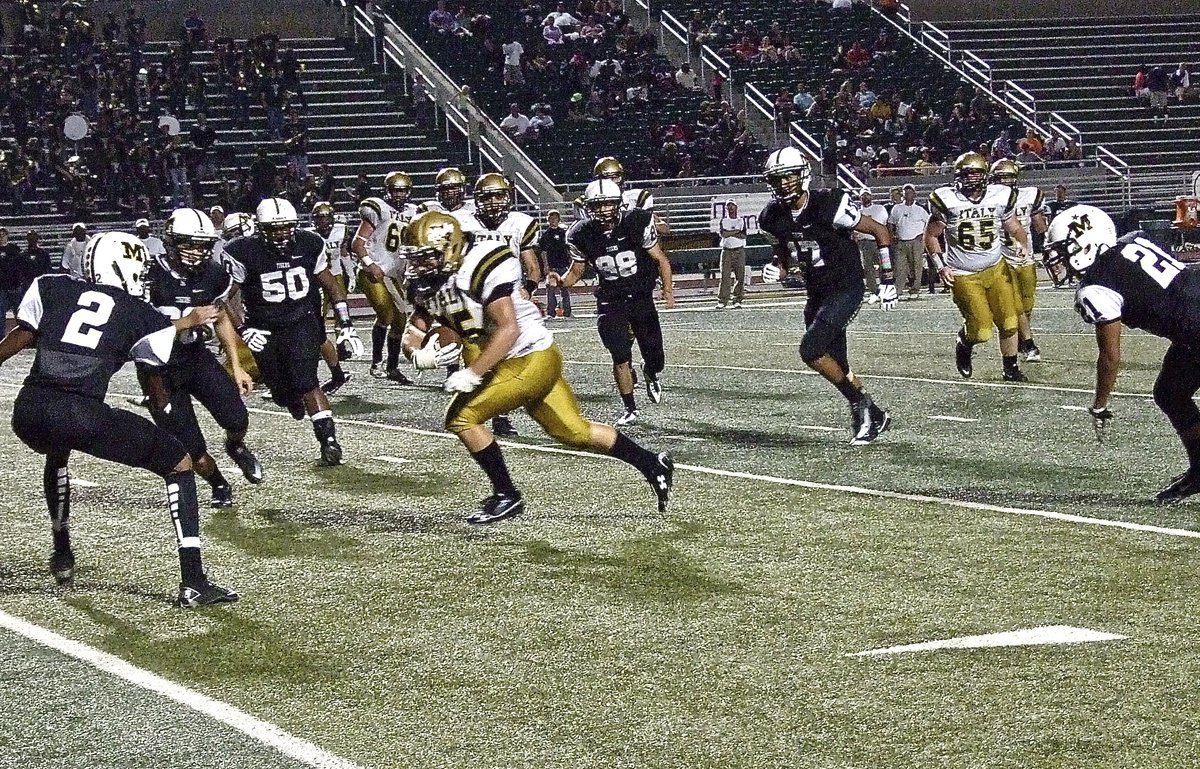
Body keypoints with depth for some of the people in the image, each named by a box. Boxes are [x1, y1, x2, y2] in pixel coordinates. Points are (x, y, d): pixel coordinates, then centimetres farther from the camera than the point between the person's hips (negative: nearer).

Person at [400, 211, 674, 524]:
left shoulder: (483, 268, -23)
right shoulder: (425, 284, 3)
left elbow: (508, 330, -28)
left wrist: (472, 374, -32)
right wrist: (419, 355, -17)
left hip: (532, 359, -9)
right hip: (503, 364, 9)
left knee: (461, 417, -12)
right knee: (575, 432, 15)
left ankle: (506, 496, 0)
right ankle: (652, 464, 27)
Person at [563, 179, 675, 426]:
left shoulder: (636, 223, -15)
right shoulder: (582, 235, -10)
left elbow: (660, 259, -6)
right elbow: (577, 271, 4)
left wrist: (668, 289, -18)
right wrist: (561, 281, -18)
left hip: (642, 298, 0)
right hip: (611, 302, 0)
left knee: (654, 358, 2)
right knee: (620, 357, -10)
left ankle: (650, 375, 41)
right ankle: (630, 410, 8)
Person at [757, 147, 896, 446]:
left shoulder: (829, 206, -22)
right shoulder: (773, 218, -3)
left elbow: (881, 232, -12)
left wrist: (887, 281, -10)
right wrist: (777, 269, -8)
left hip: (846, 289, -7)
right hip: (817, 295, 7)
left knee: (811, 350, -19)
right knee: (836, 363, 9)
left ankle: (859, 402, -2)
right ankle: (874, 417, 27)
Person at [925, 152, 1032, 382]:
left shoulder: (1000, 197, -4)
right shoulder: (947, 201, -11)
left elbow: (1015, 228, 10)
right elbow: (930, 236, 0)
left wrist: (1023, 245, -11)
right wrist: (941, 266, -10)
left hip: (996, 269, 3)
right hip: (963, 275, -3)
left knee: (1008, 323, -2)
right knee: (981, 332, -8)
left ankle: (1011, 368, 17)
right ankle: (964, 343, 26)